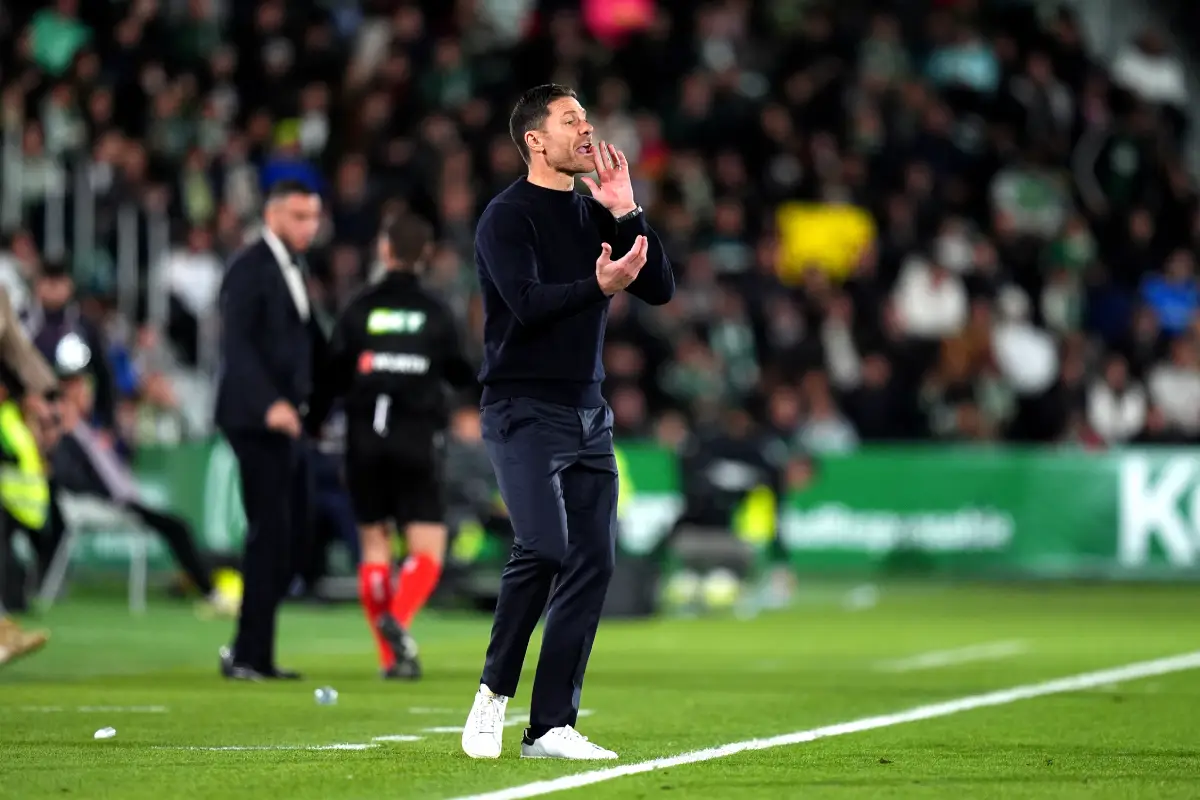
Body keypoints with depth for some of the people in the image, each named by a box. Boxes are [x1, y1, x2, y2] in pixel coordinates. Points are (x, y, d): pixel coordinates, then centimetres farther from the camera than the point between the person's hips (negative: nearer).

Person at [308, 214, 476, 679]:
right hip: (416, 441, -1)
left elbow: (333, 374, -1)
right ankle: (398, 618, -28)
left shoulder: (359, 309, 1)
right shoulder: (436, 313, 1)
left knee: (374, 543, 11)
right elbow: (460, 375, 10)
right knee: (427, 550, 1)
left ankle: (391, 657, 7)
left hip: (364, 443, 1)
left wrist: (312, 422, 12)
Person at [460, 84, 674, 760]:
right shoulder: (508, 216, -5)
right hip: (524, 409, -7)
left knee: (594, 563, -2)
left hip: (588, 412, 7)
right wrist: (598, 286, -32)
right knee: (544, 548, -21)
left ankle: (551, 726, 2)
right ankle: (496, 690, 0)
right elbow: (527, 301, -19)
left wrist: (627, 213, -3)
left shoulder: (595, 216, 15)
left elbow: (660, 290, 7)